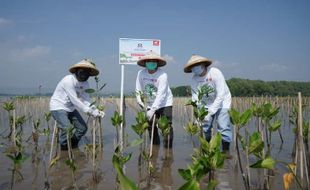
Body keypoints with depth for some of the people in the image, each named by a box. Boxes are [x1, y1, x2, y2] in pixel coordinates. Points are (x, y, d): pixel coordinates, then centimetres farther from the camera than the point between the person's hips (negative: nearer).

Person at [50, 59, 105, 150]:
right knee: (67, 128, -22)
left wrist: (96, 111, -24)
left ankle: (73, 146, 23)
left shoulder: (85, 84, -2)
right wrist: (89, 111, -31)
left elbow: (86, 101, -7)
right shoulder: (68, 80, -25)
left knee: (83, 128, 2)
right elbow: (74, 100, -29)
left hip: (70, 108, 8)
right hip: (58, 107, -8)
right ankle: (64, 149, 3)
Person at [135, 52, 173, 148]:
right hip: (150, 105, 4)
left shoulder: (162, 75, -21)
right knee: (151, 126, 9)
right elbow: (138, 89, 0)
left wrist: (152, 110, -31)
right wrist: (139, 100, -19)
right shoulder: (141, 73, -8)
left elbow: (161, 95, -26)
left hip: (164, 103, -4)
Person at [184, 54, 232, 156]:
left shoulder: (215, 73, -25)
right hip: (206, 104, 4)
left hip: (222, 102, -4)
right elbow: (195, 98, -12)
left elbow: (221, 95, -27)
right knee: (204, 127, -1)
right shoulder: (194, 79, -11)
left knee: (223, 127, -15)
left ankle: (226, 151, -1)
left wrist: (210, 112, -29)